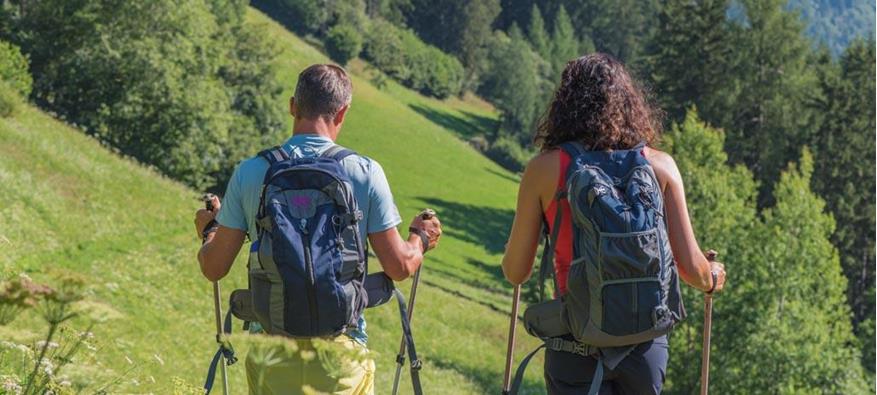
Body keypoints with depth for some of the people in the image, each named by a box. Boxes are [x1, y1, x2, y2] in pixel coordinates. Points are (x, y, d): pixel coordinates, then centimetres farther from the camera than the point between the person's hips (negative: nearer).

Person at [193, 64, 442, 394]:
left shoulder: (250, 172, -4)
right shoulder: (365, 173, -7)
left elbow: (213, 268, 2)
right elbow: (399, 267, -3)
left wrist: (209, 230, 25)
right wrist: (420, 237, 19)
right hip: (341, 351, -1)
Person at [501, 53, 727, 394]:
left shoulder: (544, 168, -3)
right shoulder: (660, 166, 0)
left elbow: (516, 272, 2)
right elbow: (691, 267, -1)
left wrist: (510, 253, 26)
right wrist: (712, 279, 23)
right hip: (645, 339, 2)